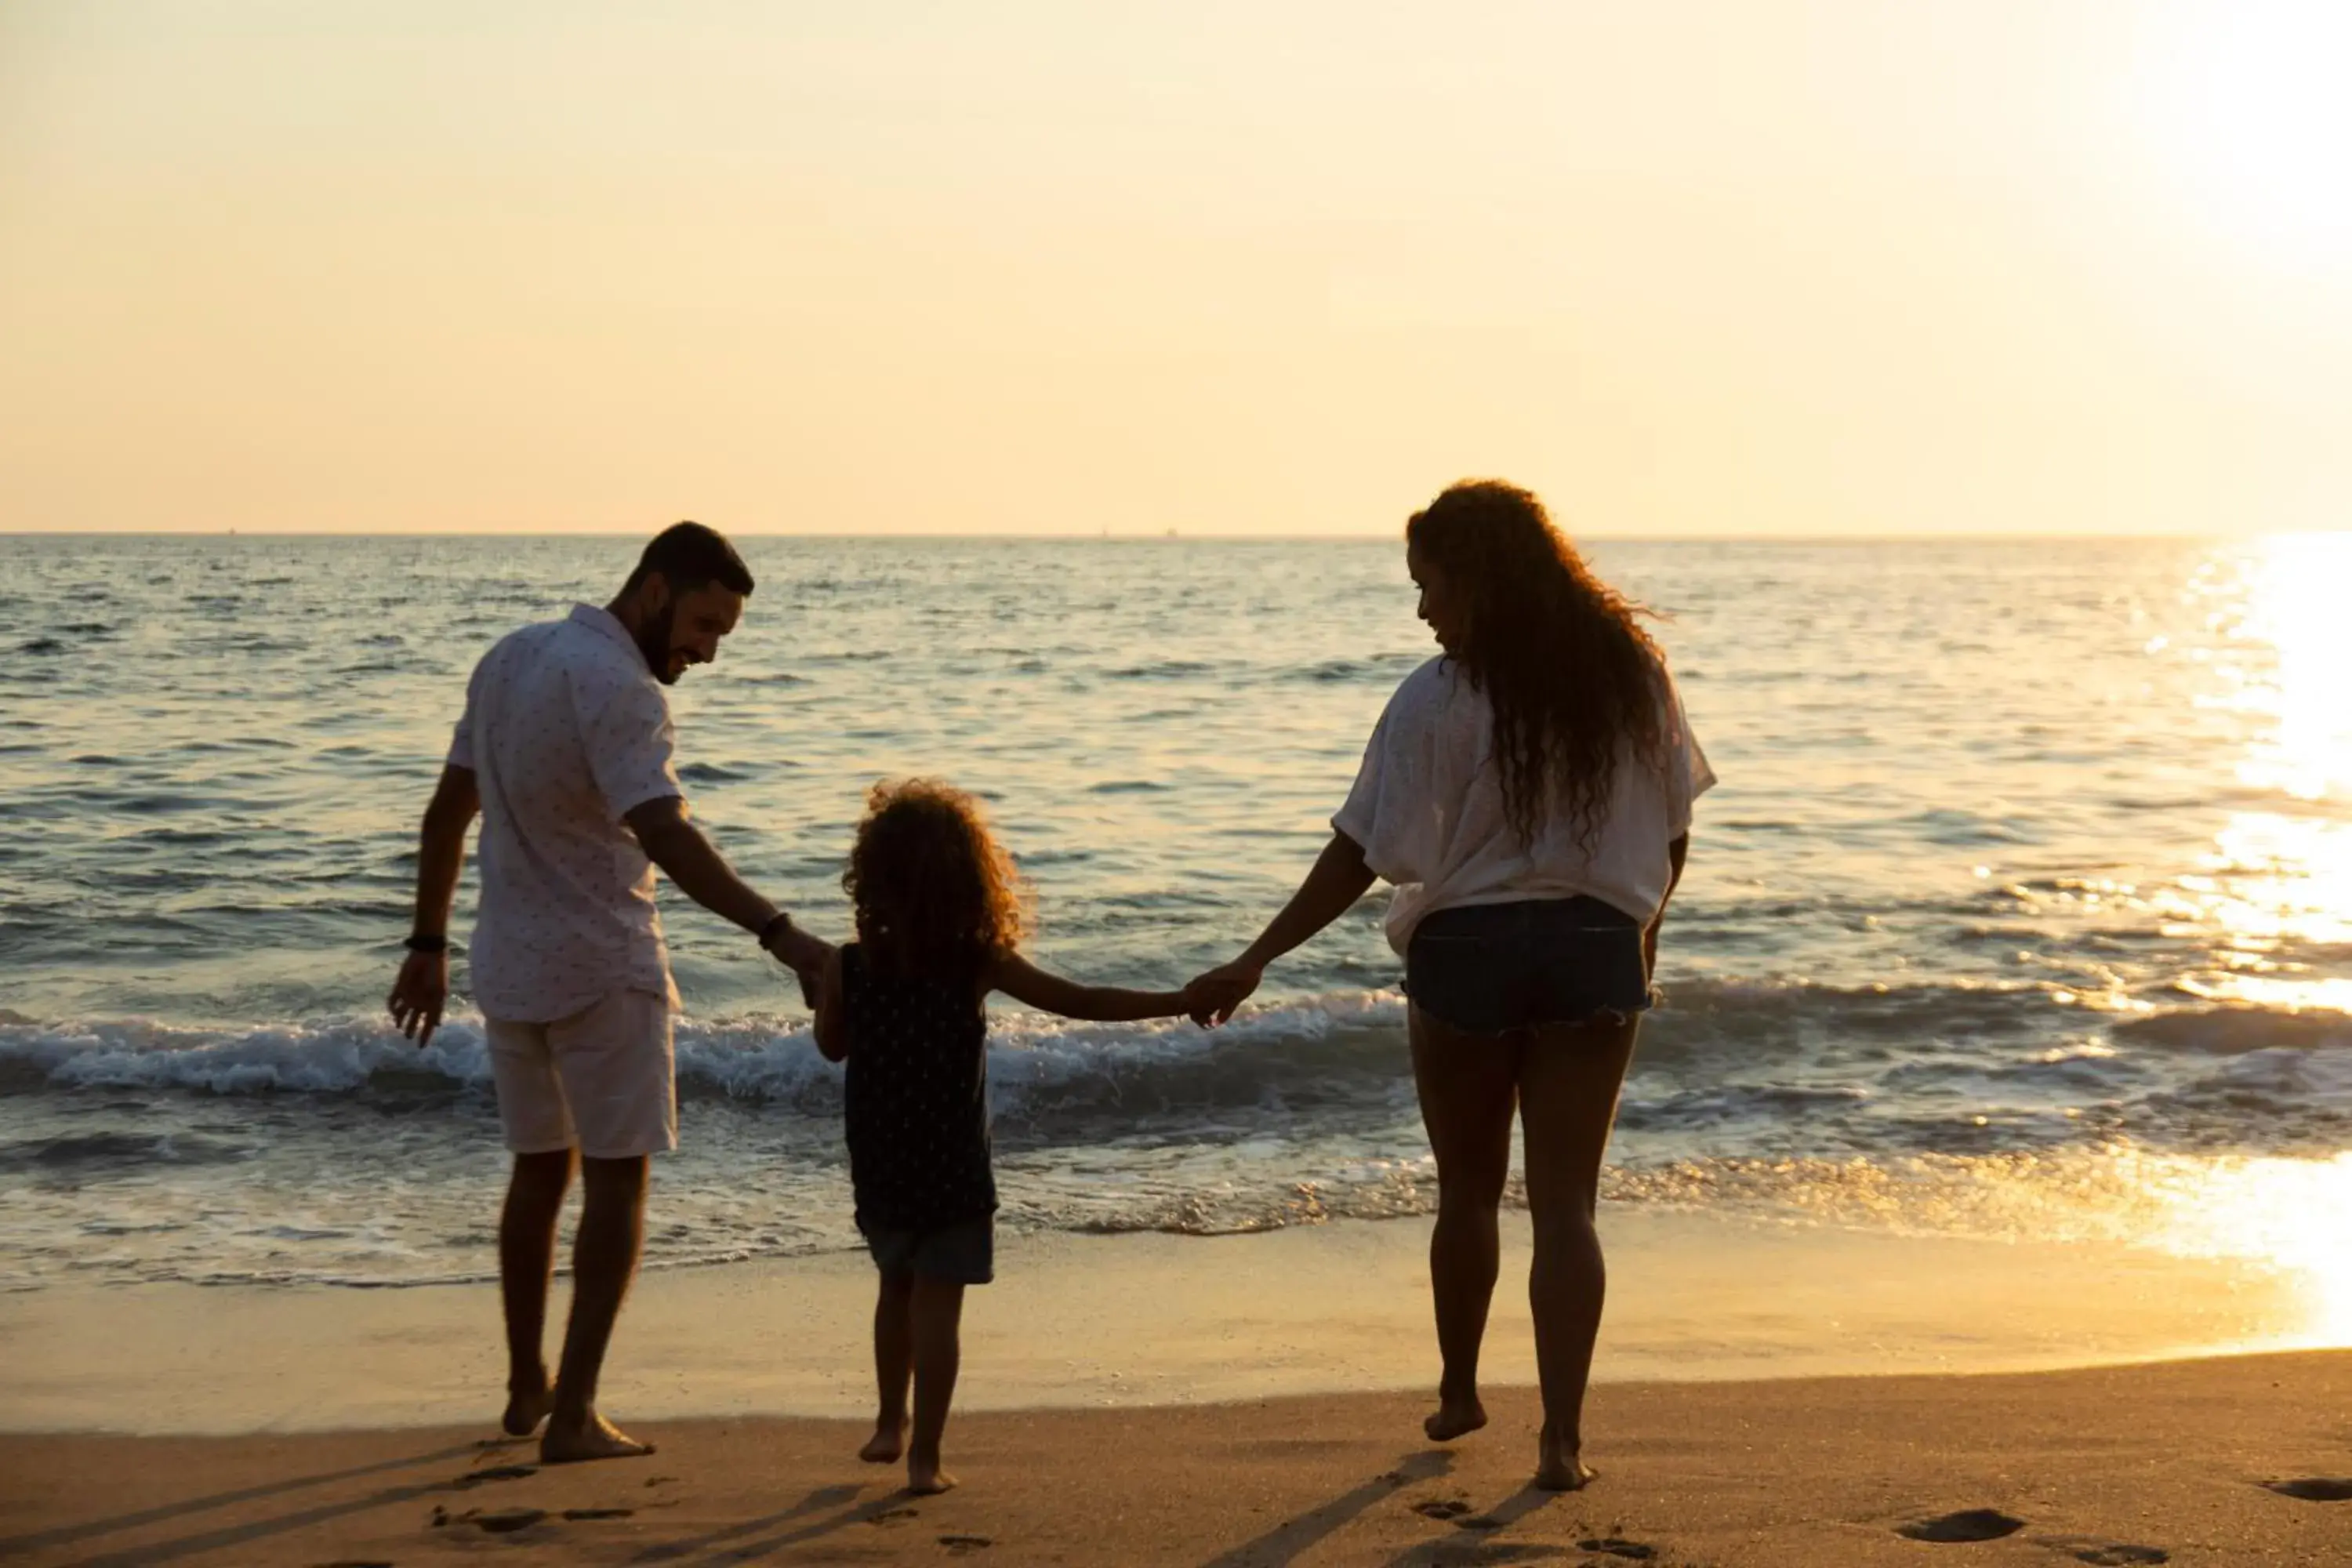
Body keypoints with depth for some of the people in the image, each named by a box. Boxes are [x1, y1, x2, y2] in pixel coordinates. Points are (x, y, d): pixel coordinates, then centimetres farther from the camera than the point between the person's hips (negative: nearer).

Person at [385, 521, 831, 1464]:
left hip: (508, 964, 8)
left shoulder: (508, 659, 9)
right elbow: (667, 837, -32)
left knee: (540, 1169, 19)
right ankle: (572, 1415, -5)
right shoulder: (619, 689, -19)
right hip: (602, 969, -8)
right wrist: (778, 933, -40)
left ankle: (527, 1386, 28)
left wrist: (429, 944, 19)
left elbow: (449, 810, 14)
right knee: (616, 1181, -1)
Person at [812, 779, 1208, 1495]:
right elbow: (1082, 1002, -9)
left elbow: (831, 1045, 10)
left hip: (878, 1169, 3)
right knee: (937, 1303, 2)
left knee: (898, 1287, 23)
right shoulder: (980, 964, -12)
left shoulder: (848, 966, -7)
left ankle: (890, 1423, 34)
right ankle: (924, 1455, 2)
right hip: (952, 1168, -3)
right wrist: (1182, 1001, -3)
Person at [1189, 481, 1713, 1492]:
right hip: (1596, 953, 2)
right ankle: (1562, 1437, -4)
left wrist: (1257, 961, -8)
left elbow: (1365, 855, -13)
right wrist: (1644, 927, 24)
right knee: (1566, 1201, 4)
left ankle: (1458, 1394, 32)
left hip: (1467, 951, -2)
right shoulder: (1632, 673, 1)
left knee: (1468, 1190, 16)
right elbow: (1672, 828, 8)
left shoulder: (1438, 700, -12)